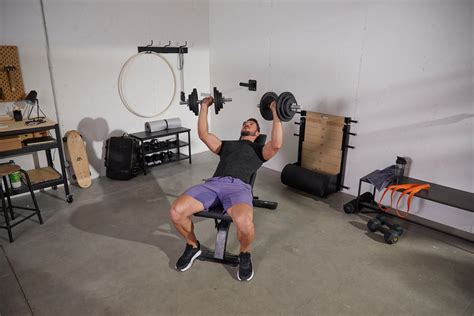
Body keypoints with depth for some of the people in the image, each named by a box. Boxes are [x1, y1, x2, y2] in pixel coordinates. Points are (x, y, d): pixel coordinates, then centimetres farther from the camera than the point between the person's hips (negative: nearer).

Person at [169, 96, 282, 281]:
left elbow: (276, 144, 3)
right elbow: (203, 134, 33)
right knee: (176, 211, -21)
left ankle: (244, 254, -1)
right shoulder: (227, 145, 37)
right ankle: (193, 246, 10)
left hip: (239, 187, -4)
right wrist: (204, 107, 37)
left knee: (244, 222, -38)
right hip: (213, 183, 4)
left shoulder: (259, 150, 24)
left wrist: (275, 114, 6)